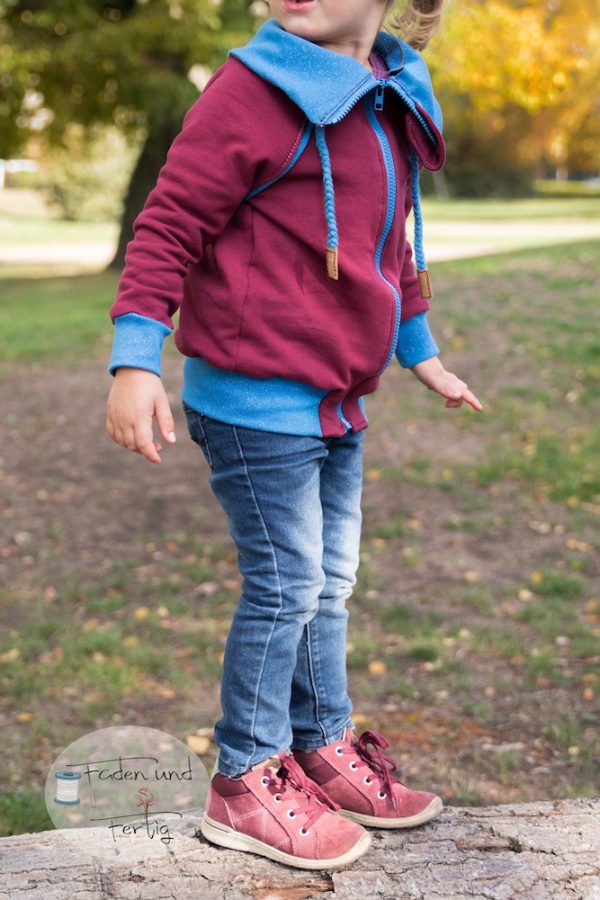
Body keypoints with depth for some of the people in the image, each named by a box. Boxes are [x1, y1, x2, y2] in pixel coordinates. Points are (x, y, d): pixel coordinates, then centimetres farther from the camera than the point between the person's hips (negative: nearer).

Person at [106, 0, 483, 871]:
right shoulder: (251, 90, -13)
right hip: (257, 399, -8)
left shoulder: (393, 101, 11)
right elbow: (170, 225, -14)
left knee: (329, 581, 17)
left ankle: (325, 750, 34)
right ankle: (245, 784, 16)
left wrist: (420, 352, 28)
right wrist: (136, 360, -20)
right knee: (285, 586, -1)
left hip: (336, 400, 8)